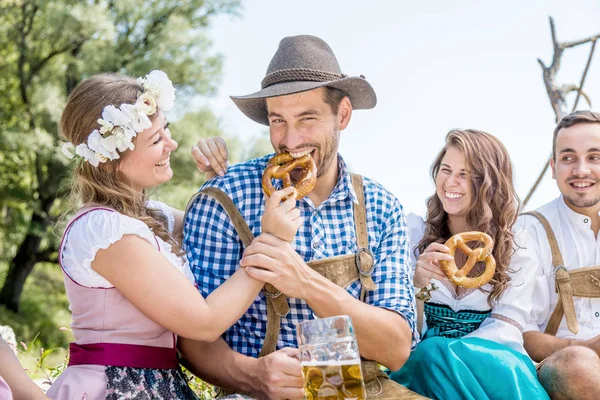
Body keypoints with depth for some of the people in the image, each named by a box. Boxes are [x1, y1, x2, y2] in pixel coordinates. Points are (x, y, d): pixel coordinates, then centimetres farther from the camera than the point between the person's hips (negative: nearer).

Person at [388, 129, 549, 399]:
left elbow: (507, 327, -2)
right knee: (434, 351, -34)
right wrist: (415, 283, -24)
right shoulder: (413, 232, 5)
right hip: (422, 360, 1)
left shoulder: (516, 246, 7)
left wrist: (450, 354, -20)